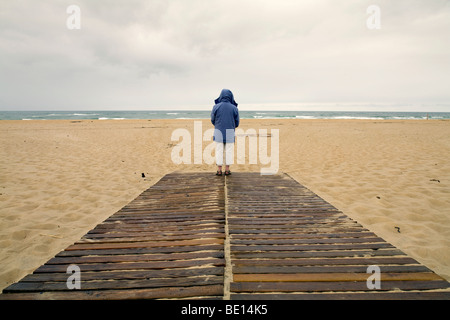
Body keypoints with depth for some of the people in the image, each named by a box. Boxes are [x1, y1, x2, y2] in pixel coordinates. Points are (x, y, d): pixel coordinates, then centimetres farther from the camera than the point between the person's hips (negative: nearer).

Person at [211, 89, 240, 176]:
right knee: (229, 151, 8)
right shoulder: (234, 108, -2)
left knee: (219, 151, 6)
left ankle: (219, 170, 7)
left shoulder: (216, 107, -4)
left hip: (218, 132, 0)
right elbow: (237, 123, 4)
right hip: (230, 133, 0)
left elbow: (213, 120, 5)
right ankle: (227, 170, 11)